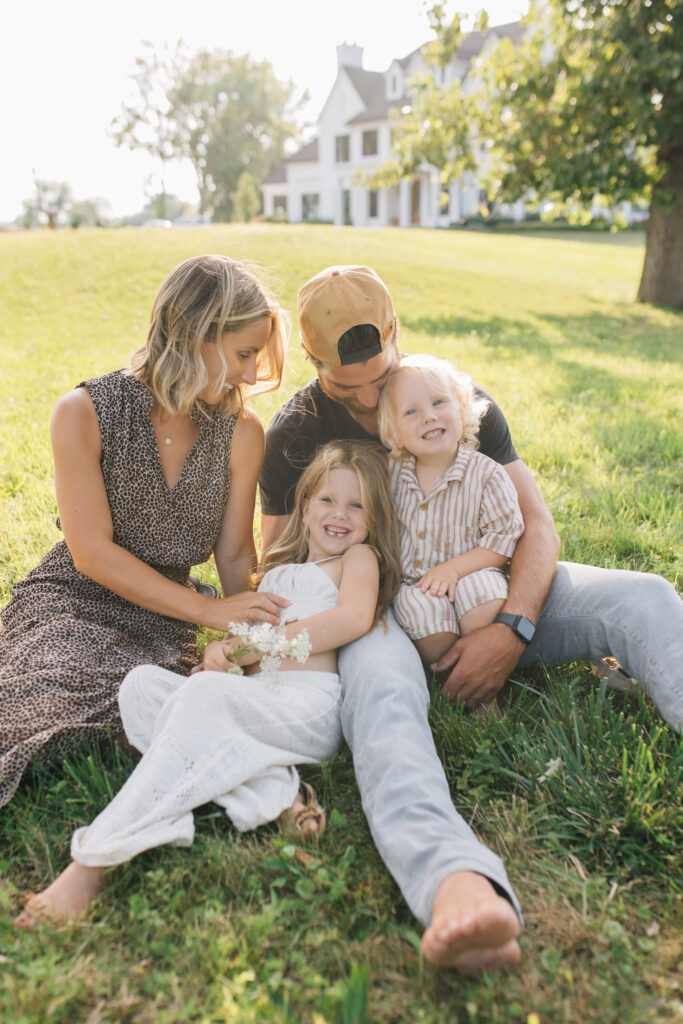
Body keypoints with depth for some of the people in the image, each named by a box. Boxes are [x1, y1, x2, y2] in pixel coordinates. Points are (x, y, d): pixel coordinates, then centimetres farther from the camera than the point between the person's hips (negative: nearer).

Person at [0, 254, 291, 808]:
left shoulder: (241, 434, -5)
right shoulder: (86, 413, -14)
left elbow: (235, 554, 2)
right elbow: (92, 555, -16)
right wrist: (211, 611, -20)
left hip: (164, 619, 3)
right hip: (71, 601, -2)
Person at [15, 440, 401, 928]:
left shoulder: (360, 557, 10)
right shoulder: (279, 569, 30)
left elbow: (353, 618, -10)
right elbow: (244, 623, 28)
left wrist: (253, 646, -12)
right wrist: (224, 647, 2)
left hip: (311, 705, -7)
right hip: (255, 699, 7)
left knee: (206, 690, -33)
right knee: (142, 682, -14)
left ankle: (92, 863, -34)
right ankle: (269, 792, -31)